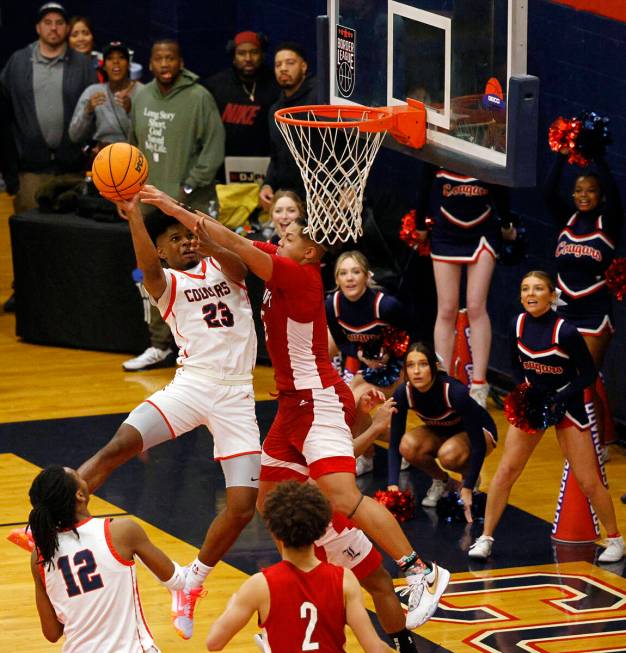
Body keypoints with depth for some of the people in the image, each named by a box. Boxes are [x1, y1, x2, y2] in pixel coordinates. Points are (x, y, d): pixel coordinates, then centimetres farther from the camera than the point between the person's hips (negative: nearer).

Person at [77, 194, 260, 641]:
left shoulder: (224, 267, 12)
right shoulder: (166, 283, 5)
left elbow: (234, 260, -14)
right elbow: (149, 268, -20)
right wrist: (134, 217, -39)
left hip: (236, 396, 2)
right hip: (192, 383, -2)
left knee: (243, 505, -5)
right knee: (120, 445, -25)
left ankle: (192, 584, 15)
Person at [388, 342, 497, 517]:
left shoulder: (455, 391, -35)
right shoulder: (403, 394, -23)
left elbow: (478, 445, -31)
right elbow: (395, 443, -16)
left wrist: (467, 488, -33)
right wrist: (392, 485, -27)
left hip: (480, 432, -4)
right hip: (440, 433, 4)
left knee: (449, 455, -36)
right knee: (408, 446, -27)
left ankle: (470, 476, -3)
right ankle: (441, 481, 1)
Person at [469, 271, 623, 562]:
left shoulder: (565, 331, -23)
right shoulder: (519, 324, -8)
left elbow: (588, 374, -15)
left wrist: (556, 401, -21)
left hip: (566, 404, -4)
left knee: (588, 481, -3)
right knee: (506, 471, -3)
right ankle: (485, 539, 6)